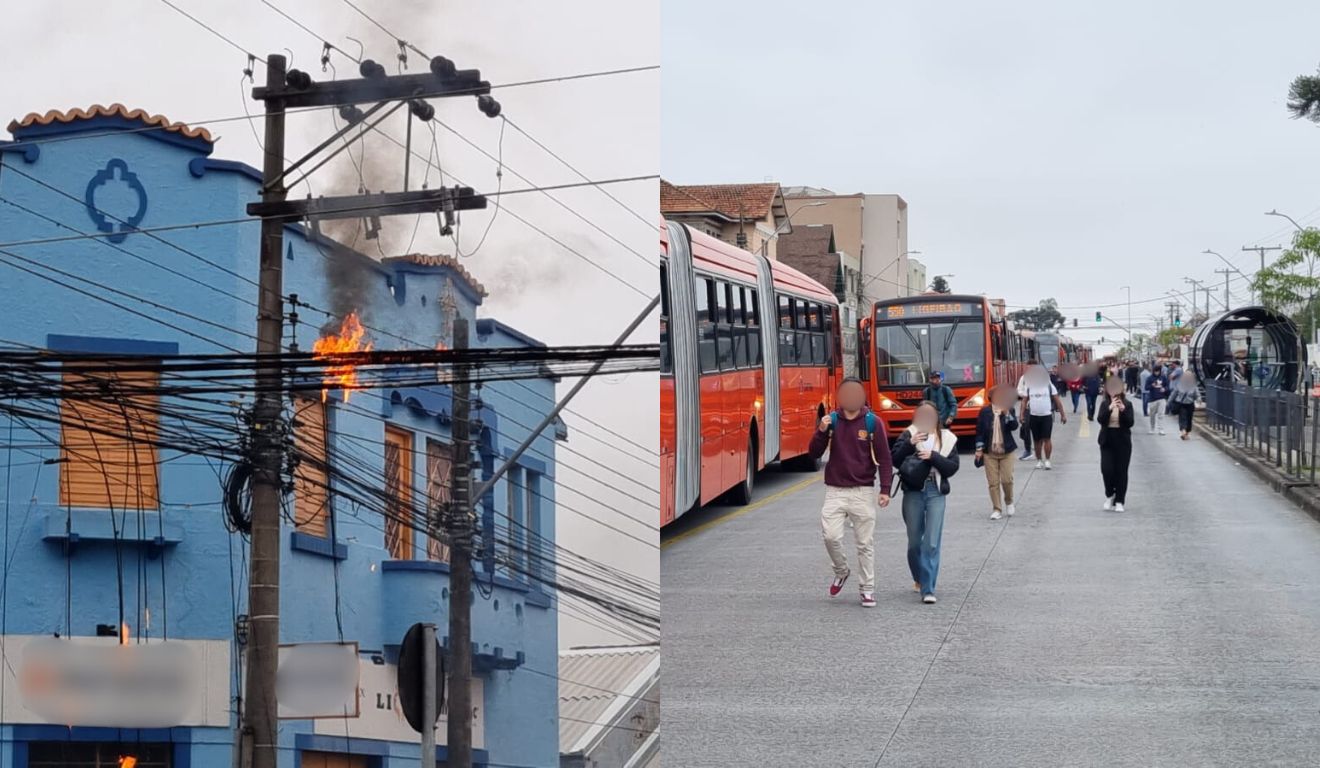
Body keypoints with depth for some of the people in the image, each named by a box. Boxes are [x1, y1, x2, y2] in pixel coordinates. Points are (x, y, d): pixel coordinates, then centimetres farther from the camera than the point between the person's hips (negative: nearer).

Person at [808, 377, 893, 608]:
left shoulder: (873, 422, -2)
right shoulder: (831, 420, 4)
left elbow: (884, 458, -1)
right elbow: (814, 453, 3)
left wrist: (885, 489, -9)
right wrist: (821, 432, -15)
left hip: (863, 491, -1)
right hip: (835, 491, 1)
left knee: (865, 543, 3)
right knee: (831, 535, -11)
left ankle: (868, 589, 12)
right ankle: (841, 571, 17)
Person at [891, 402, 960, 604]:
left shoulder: (947, 439, 6)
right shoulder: (909, 435, 3)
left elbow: (953, 467, -1)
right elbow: (895, 460, -8)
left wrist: (933, 456, -14)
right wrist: (910, 444, -22)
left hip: (936, 492, -1)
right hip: (913, 492, 1)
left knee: (932, 543, -9)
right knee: (914, 542, 9)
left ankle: (928, 589, -8)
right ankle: (919, 579, 33)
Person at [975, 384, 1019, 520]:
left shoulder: (1009, 410, -1)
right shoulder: (985, 411, -2)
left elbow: (1014, 426, -15)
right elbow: (979, 430, 1)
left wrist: (1007, 413, -26)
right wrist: (979, 448, -3)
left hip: (1006, 451, 0)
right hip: (989, 452, 0)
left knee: (1007, 480, -4)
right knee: (993, 482, 1)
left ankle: (1009, 502, 24)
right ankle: (996, 509, 9)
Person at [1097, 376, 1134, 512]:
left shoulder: (1127, 404, -1)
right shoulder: (1104, 404, 2)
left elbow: (1130, 423, -9)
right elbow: (1100, 419, -13)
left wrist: (1123, 410, -24)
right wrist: (1110, 408, -27)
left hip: (1123, 442, 0)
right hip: (1107, 441, 0)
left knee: (1121, 471, 1)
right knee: (1106, 469, -9)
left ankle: (1119, 501, 8)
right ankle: (1109, 495, 16)